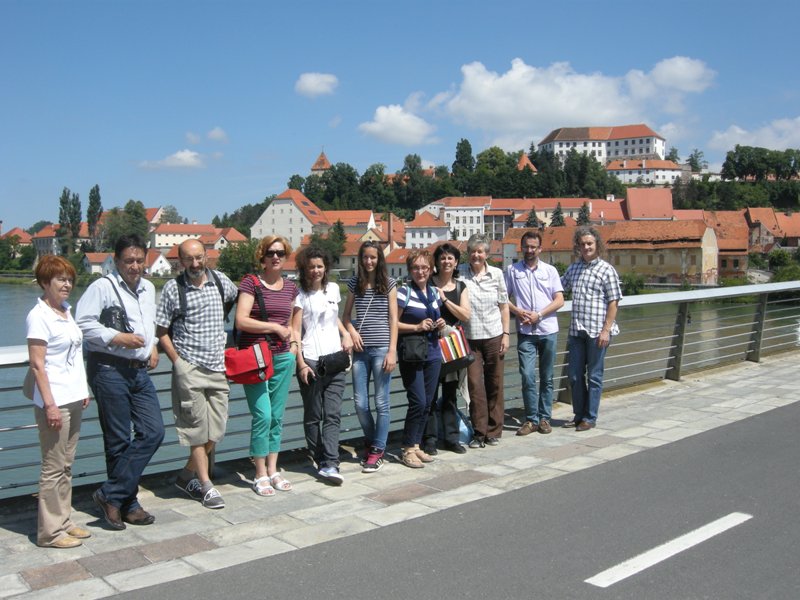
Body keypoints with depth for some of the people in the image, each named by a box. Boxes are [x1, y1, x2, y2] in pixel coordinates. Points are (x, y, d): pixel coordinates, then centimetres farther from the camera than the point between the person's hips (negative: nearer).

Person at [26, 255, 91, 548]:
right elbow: (37, 364, -15)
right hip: (55, 402, -8)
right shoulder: (39, 316, -12)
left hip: (74, 400, 8)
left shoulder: (66, 311, 12)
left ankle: (64, 521, 23)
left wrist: (83, 390, 15)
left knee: (66, 465, 14)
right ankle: (50, 532, 9)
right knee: (54, 468, -1)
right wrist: (49, 404, -18)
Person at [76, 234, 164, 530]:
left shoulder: (148, 288, 15)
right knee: (118, 440, 0)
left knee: (153, 431, 0)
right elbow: (83, 323, -14)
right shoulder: (103, 287, -7)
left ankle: (112, 494, 8)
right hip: (109, 370, -7)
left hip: (139, 371, 7)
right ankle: (125, 502, 13)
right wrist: (119, 338, -18)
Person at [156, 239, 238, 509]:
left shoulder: (220, 280, 5)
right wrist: (177, 361, -7)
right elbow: (162, 331, -1)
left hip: (218, 367, 4)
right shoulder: (173, 288, -4)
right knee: (198, 430, 0)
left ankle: (187, 477, 24)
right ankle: (206, 486, 11)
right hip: (189, 368, -4)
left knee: (216, 431, 6)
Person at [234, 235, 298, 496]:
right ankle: (260, 475, 4)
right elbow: (241, 321, -15)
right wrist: (275, 328, -13)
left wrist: (294, 343, 10)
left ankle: (273, 470, 21)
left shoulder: (290, 287, 12)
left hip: (282, 357, 5)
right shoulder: (251, 283, -5)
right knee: (263, 415, -9)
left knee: (277, 416, 9)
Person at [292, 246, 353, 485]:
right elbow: (295, 331, -6)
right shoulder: (301, 295, -2)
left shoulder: (333, 289, 12)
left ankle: (330, 465, -8)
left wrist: (345, 334, 10)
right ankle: (320, 460, 16)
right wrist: (301, 364, -13)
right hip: (311, 361, -4)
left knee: (332, 414, -4)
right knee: (313, 416, 5)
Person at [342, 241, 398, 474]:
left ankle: (377, 452, 11)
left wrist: (392, 351, -7)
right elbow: (345, 316, 16)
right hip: (360, 350, 3)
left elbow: (393, 319, 0)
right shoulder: (354, 283, 9)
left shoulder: (389, 284, 2)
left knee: (381, 402, 1)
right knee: (360, 404, 4)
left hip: (381, 349, -3)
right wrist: (352, 331, -5)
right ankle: (372, 442, 27)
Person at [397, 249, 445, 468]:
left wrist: (440, 325, 4)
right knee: (418, 402, -10)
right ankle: (407, 449, 4)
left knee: (427, 403, 8)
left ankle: (416, 445, 20)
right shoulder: (403, 293, -8)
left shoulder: (435, 293, 12)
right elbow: (393, 324, -10)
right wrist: (417, 327, -18)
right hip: (411, 355, -6)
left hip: (432, 353, 7)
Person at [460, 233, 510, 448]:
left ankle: (494, 431, 18)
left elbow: (504, 305, 8)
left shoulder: (496, 274, 3)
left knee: (494, 384, 7)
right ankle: (479, 432, 9)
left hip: (494, 336, 1)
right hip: (470, 337, -1)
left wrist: (506, 334, 4)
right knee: (475, 385, -2)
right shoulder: (460, 274, -2)